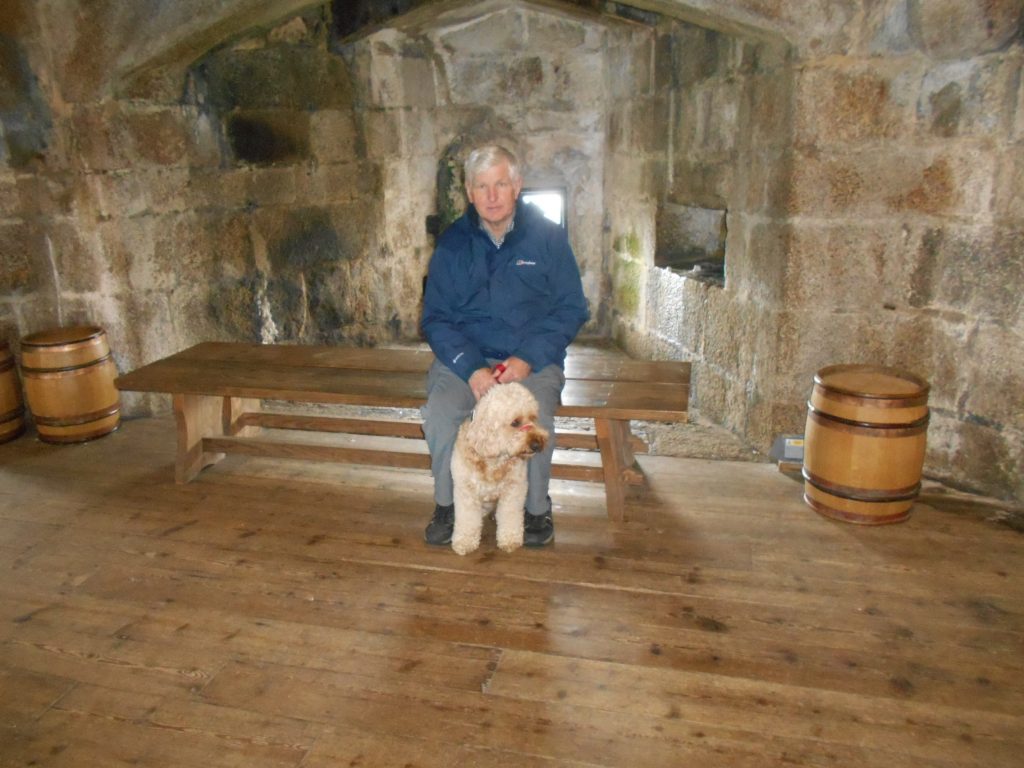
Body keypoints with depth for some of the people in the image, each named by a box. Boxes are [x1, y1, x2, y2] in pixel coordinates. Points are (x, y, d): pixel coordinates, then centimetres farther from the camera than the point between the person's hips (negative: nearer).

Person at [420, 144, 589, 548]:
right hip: (465, 357, 1)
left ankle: (537, 509, -3)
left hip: (533, 358, -1)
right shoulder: (452, 242, 3)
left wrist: (528, 358, -17)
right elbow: (435, 317, 0)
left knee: (534, 417, -30)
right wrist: (471, 368, -17)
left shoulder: (547, 236, 0)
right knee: (439, 413, -27)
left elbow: (571, 309, -1)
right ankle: (446, 504, -2)